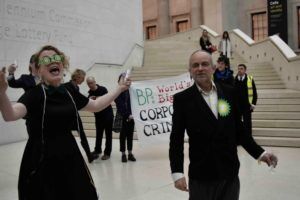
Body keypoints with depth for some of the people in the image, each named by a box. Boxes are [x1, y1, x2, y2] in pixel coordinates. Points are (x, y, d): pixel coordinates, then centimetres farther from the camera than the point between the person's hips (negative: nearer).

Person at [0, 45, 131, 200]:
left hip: (70, 157, 6)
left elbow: (96, 105, 20)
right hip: (42, 162, -5)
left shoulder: (69, 93, 5)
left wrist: (120, 88, 21)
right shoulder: (34, 94, -13)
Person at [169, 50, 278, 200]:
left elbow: (238, 129, 10)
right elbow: (176, 139, -5)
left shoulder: (229, 93, 3)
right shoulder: (182, 99, -5)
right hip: (201, 176, -3)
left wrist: (260, 153, 5)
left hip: (230, 173, 3)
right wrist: (177, 173, -10)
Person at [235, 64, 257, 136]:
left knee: (247, 125, 4)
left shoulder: (250, 79, -1)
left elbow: (254, 93, 2)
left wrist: (253, 104, -3)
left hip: (247, 106, -1)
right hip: (236, 107, 2)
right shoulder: (234, 80, 2)